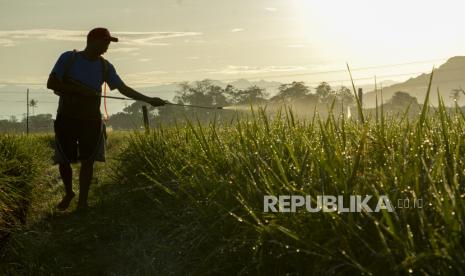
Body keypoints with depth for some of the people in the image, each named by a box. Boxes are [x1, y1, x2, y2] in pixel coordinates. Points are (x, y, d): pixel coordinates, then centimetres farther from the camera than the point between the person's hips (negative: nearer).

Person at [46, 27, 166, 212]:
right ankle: (68, 193, 30)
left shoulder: (105, 66, 2)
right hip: (66, 118, -2)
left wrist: (149, 100, -1)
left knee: (88, 160, -6)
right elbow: (51, 84, -11)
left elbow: (123, 88, 5)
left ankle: (82, 200, 6)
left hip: (91, 120, 2)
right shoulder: (68, 58, -7)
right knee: (63, 161, 4)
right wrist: (79, 89, -21)